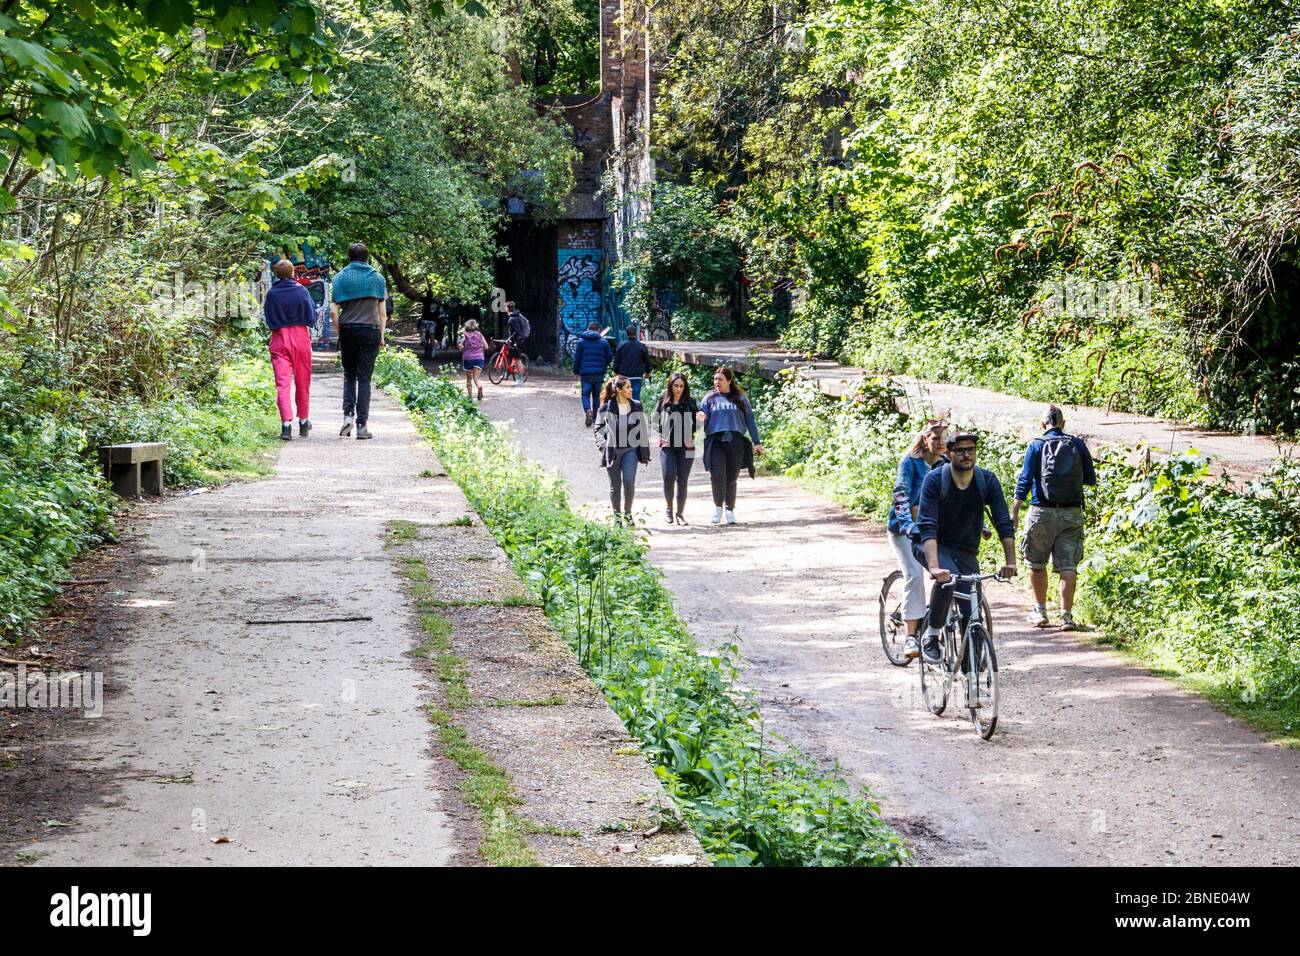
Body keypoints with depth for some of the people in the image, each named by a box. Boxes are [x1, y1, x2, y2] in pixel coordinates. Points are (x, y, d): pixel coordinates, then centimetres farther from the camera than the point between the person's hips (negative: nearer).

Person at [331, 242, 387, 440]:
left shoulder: (341, 277, 4)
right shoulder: (377, 277, 6)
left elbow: (334, 310, -2)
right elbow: (382, 312, 5)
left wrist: (340, 332, 7)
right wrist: (381, 335, 11)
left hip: (348, 331, 0)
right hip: (371, 331, 0)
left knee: (349, 375, 15)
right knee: (364, 378, 1)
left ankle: (348, 414, -4)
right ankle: (362, 425, -3)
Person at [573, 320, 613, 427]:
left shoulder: (581, 341, 0)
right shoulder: (603, 342, 1)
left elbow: (577, 358, 0)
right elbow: (610, 357, 3)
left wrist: (576, 371, 11)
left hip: (586, 373, -2)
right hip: (599, 373, 2)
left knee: (585, 394, 1)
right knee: (596, 395, 14)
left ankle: (588, 410, -26)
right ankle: (595, 417, 18)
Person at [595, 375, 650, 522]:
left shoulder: (637, 407, 5)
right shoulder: (606, 408, -3)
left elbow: (643, 431, 9)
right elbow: (598, 430, 4)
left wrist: (645, 453, 7)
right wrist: (604, 445, -11)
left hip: (631, 450, 1)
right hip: (612, 451, -1)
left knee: (629, 481, -14)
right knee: (615, 486, 5)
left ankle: (627, 513, 5)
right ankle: (617, 516, 18)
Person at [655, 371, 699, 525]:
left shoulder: (690, 403, 8)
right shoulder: (663, 402, 7)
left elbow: (697, 423, 14)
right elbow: (656, 421, 15)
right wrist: (662, 433, 1)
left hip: (686, 446, 1)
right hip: (667, 446, -1)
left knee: (682, 480, 0)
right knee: (668, 477, -14)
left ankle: (680, 513, 9)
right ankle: (669, 508, 6)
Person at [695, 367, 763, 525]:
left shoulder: (740, 399, 13)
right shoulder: (710, 398, 13)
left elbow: (750, 420, 15)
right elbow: (702, 416, 9)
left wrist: (757, 442, 11)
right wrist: (701, 418, -17)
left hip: (736, 442, 1)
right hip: (715, 441, 0)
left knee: (732, 478, 1)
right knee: (717, 475, -17)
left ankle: (730, 510, 13)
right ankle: (717, 507, 0)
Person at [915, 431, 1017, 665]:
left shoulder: (987, 481, -11)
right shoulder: (934, 480, -20)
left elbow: (1004, 523, -14)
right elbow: (928, 527, -29)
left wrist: (1010, 562, -28)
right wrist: (934, 567, -42)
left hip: (966, 552, 3)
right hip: (935, 546, -3)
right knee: (947, 577, -35)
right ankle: (931, 636, -17)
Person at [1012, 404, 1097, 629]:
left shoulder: (1037, 445, -1)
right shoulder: (1078, 444, 5)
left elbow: (1025, 480, -7)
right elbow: (1091, 479, 9)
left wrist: (1014, 512, -6)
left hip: (1043, 512, -1)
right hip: (1072, 513, 1)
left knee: (1036, 563, 13)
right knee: (1068, 565, 2)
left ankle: (1040, 611, 16)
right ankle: (1066, 615, -3)